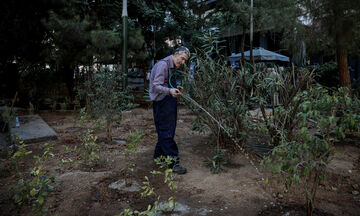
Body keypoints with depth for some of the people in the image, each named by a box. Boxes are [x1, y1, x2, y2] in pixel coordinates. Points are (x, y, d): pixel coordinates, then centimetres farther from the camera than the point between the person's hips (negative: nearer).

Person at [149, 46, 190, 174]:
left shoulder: (172, 67, 17)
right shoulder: (163, 64, -14)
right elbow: (156, 86, -21)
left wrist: (176, 88, 8)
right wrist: (169, 91, -36)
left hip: (170, 101, 10)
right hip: (162, 102, -10)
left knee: (165, 131, 15)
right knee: (166, 132, -8)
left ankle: (159, 155, 27)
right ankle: (173, 162, -5)